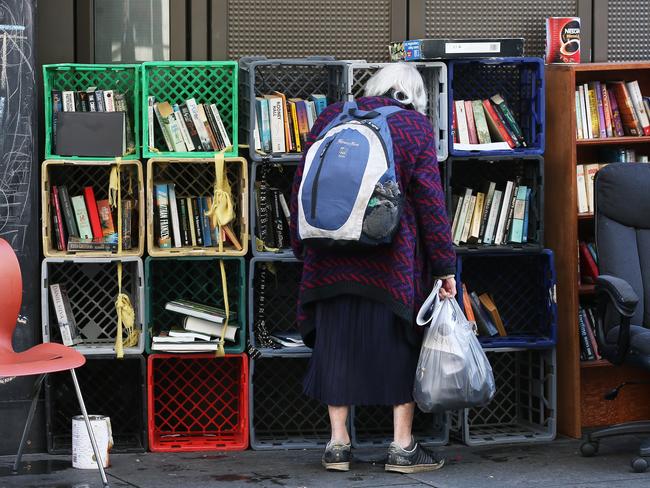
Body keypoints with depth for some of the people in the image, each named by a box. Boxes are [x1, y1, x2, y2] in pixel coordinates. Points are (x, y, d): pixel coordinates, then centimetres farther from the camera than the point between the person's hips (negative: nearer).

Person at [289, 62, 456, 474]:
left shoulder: (331, 117, 11)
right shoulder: (416, 126, 1)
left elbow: (302, 186, 11)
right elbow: (430, 200, -4)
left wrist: (302, 246, 19)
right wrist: (444, 266, -1)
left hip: (332, 258, 3)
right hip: (393, 261, -3)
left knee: (337, 344, 9)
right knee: (399, 344, 6)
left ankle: (338, 444, 13)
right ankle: (403, 447, 8)